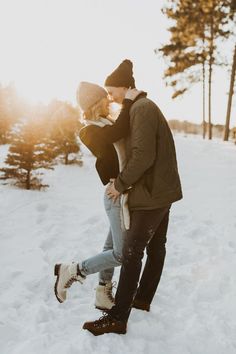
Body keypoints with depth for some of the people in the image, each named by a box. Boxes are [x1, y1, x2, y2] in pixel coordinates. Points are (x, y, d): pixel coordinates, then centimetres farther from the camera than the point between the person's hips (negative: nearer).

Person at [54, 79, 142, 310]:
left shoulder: (104, 126, 14)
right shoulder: (89, 132, -15)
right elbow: (117, 133, -34)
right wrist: (128, 102, -25)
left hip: (124, 194, 9)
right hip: (117, 196, -9)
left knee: (112, 246, 16)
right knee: (122, 254, -7)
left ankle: (103, 295, 29)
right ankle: (71, 271, 5)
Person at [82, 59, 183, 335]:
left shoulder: (141, 109, -16)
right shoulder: (146, 107, 16)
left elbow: (143, 156, -24)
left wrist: (120, 184, -13)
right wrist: (124, 183, 10)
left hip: (153, 192, -11)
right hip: (162, 189, 11)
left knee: (131, 252, -7)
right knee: (156, 247, 17)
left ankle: (117, 318, 0)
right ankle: (142, 298, 31)